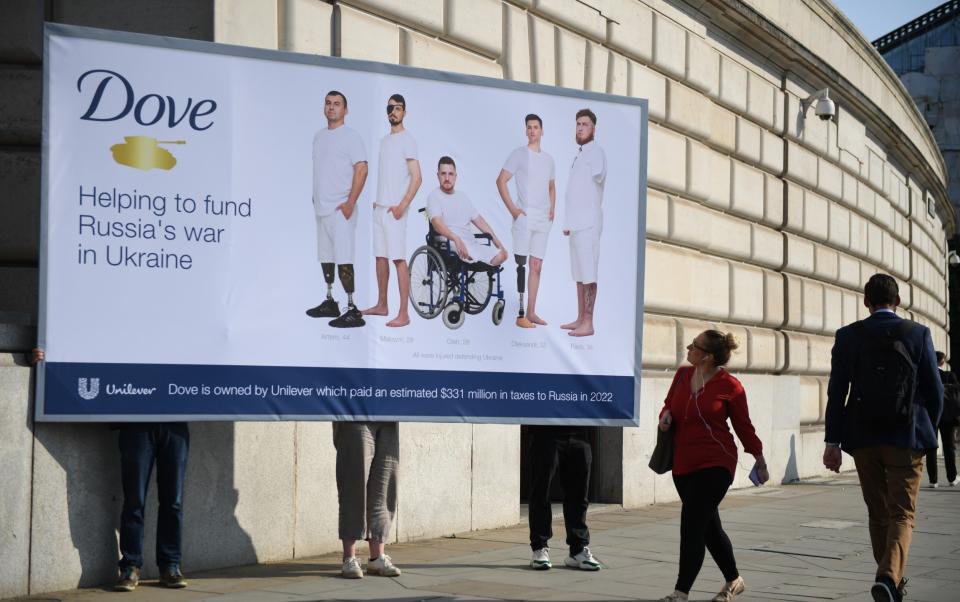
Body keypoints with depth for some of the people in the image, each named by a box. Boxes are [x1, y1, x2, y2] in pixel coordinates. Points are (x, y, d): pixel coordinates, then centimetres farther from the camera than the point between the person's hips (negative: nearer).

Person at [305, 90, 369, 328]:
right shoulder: (319, 136, 16)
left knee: (343, 259, -13)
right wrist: (316, 198, 16)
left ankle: (352, 310, -14)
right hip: (321, 208, 8)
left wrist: (350, 203, -18)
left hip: (340, 209, -8)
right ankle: (330, 302, 24)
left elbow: (361, 169, -13)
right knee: (325, 256, 14)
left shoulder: (350, 136, -7)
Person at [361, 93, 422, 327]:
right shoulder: (384, 140, 16)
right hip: (380, 207, 8)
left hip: (394, 209, -8)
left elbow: (417, 177, -15)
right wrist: (377, 201, 15)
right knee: (380, 256, 13)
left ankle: (404, 313, -10)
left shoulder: (407, 140, -8)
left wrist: (402, 205, -21)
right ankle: (381, 305, 23)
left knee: (399, 259, -10)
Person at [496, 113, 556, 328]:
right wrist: (512, 209, -12)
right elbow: (501, 181, -6)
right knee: (522, 265, -10)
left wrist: (552, 210, 12)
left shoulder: (548, 159, 16)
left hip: (543, 221, 6)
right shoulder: (519, 154, -2)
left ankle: (531, 312, 12)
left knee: (537, 266, 7)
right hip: (524, 216, -6)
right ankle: (520, 314, -12)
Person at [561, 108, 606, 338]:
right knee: (579, 274, 13)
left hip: (588, 222, -10)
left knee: (588, 275, -9)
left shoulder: (595, 152, -8)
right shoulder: (580, 154, 20)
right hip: (576, 223, 10)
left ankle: (588, 323, -8)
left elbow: (598, 174, -27)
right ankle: (580, 319, 19)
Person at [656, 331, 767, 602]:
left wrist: (759, 459, 8)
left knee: (692, 524, -14)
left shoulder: (729, 386, -10)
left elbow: (743, 426, 0)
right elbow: (670, 404, 20)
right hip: (683, 464, 7)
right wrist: (666, 415, -3)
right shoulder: (682, 375, 5)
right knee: (708, 526, 16)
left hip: (715, 464, -6)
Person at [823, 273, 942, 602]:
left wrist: (833, 441, -1)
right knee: (902, 515, 1)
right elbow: (934, 391, 1)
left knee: (878, 514, 16)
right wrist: (927, 429, 18)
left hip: (863, 439, 2)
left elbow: (836, 392, -4)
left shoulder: (848, 336, 0)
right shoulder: (918, 334, -2)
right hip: (906, 438, -2)